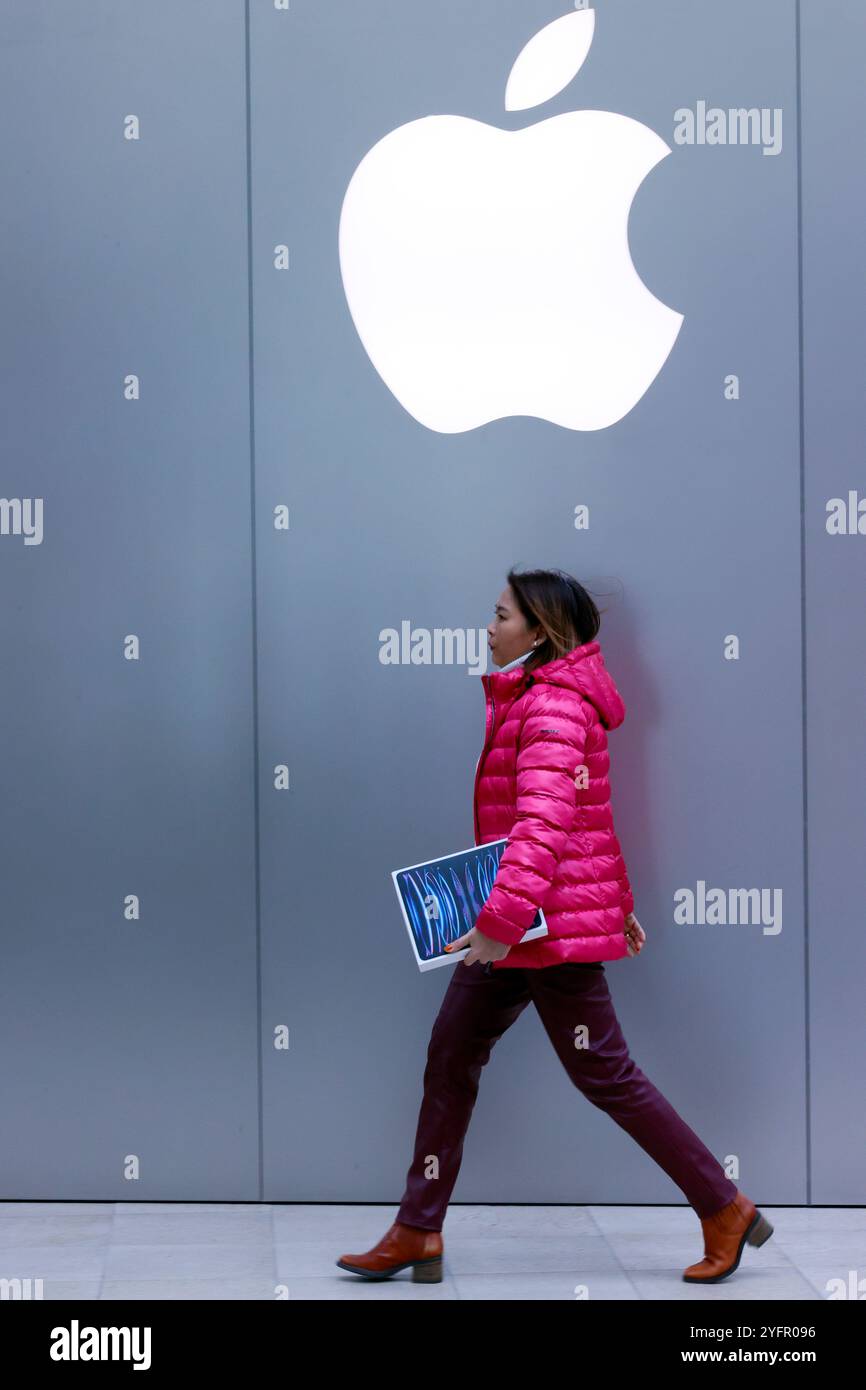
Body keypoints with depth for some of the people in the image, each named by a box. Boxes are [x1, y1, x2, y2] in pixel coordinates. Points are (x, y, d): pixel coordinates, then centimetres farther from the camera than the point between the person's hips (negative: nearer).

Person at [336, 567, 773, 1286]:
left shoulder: (554, 706, -16)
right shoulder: (526, 699, 15)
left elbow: (544, 824, -28)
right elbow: (587, 817, 23)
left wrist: (501, 918, -34)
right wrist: (618, 901, 28)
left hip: (550, 922, -10)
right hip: (514, 927, 10)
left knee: (605, 1074, -2)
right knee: (451, 1053, 9)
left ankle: (727, 1212, 11)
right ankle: (418, 1234, 15)